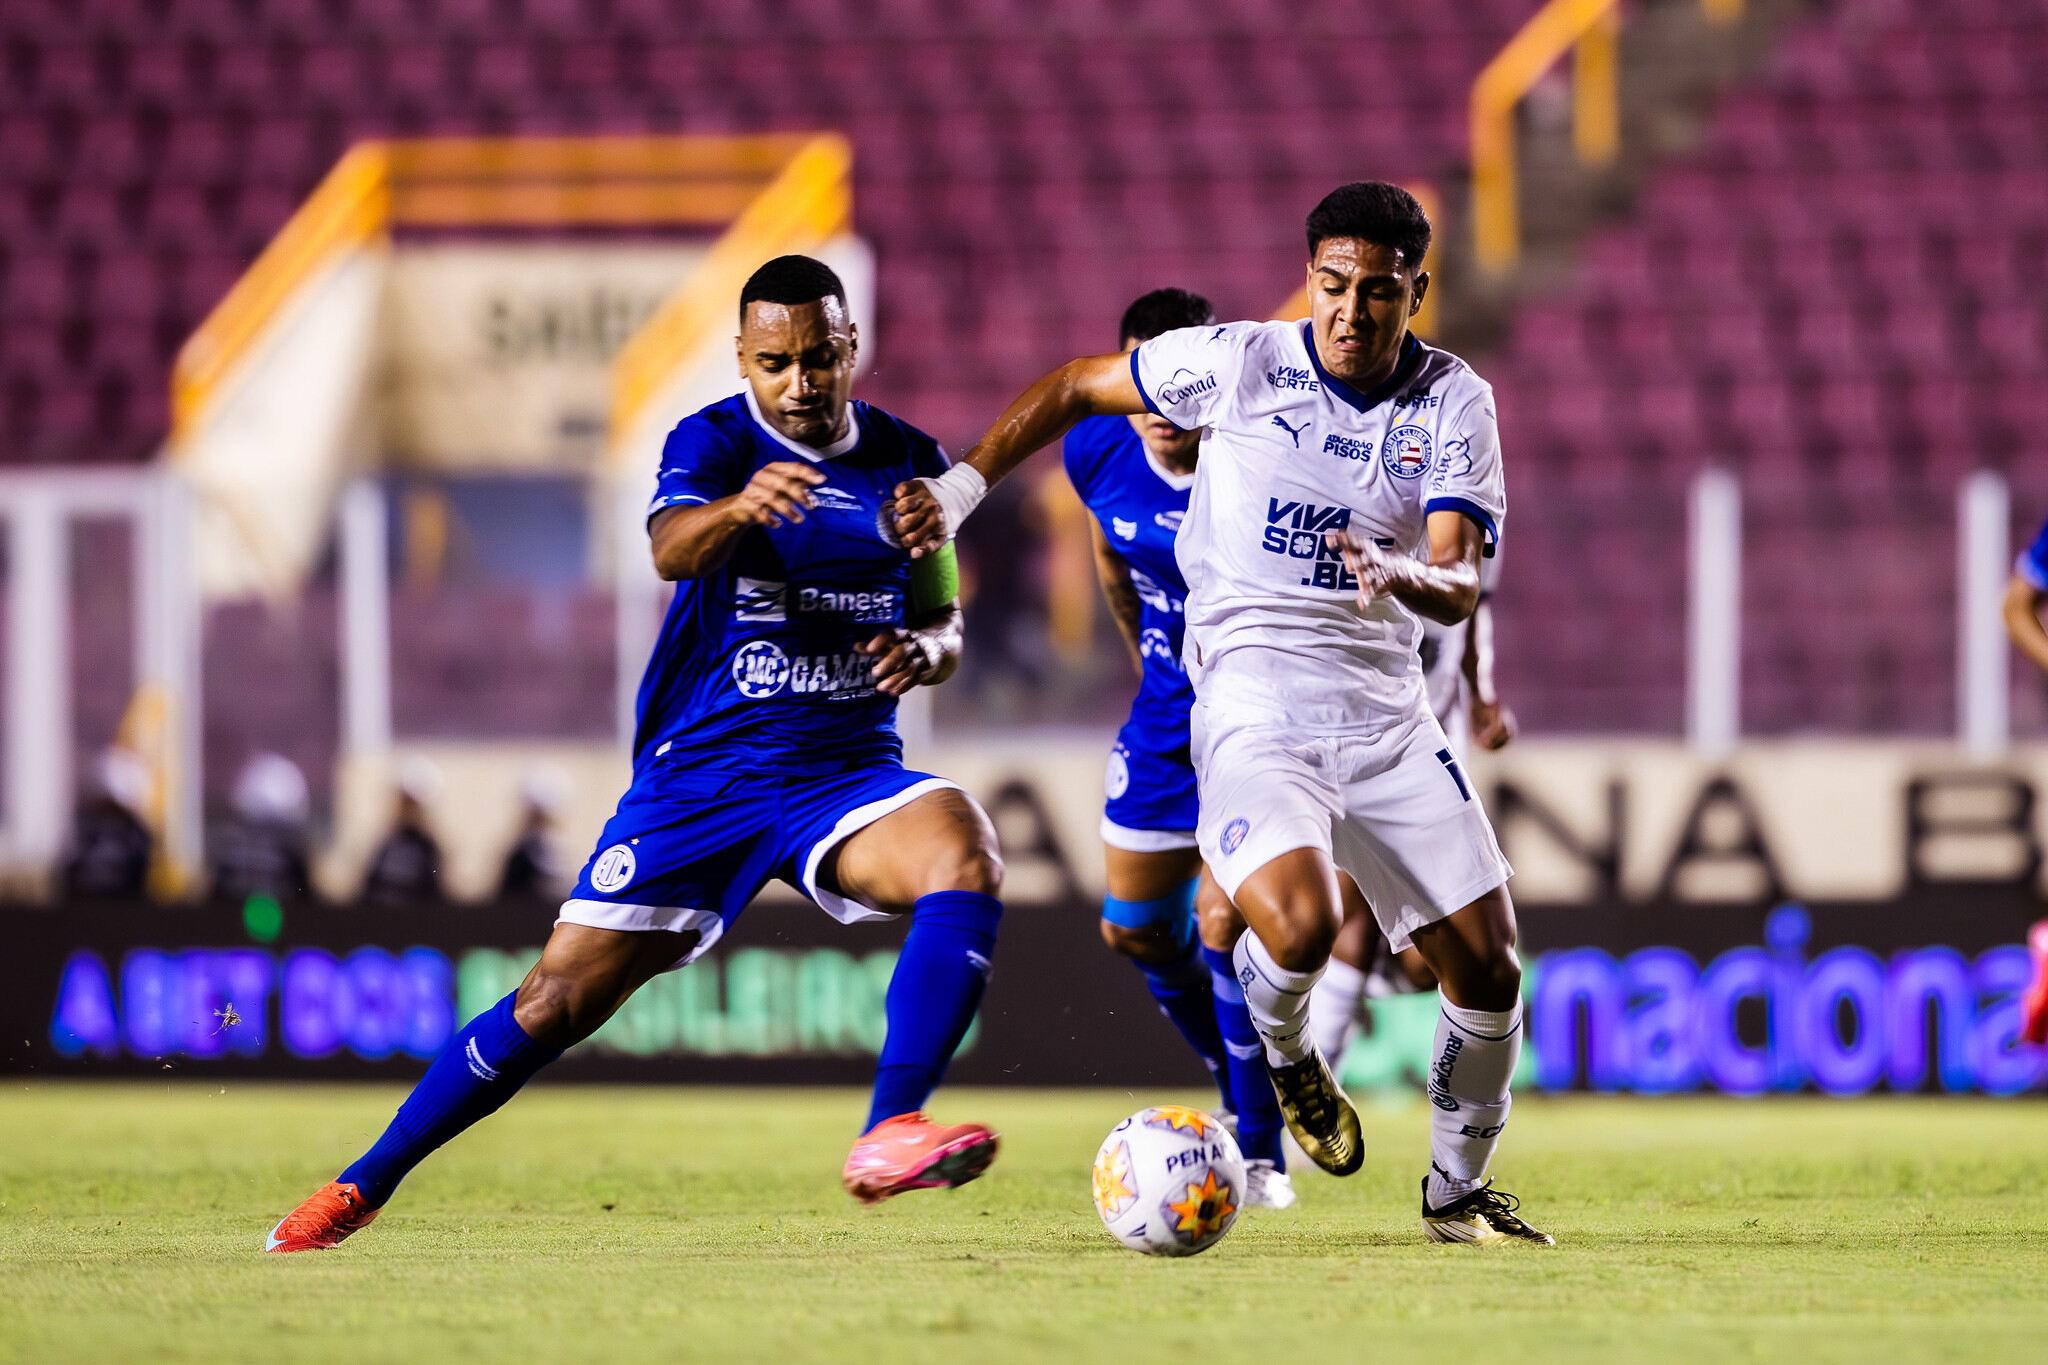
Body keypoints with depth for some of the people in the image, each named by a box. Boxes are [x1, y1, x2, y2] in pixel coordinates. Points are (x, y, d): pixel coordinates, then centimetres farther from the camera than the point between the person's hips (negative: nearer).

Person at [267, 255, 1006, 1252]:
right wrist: (739, 507, -53)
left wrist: (923, 649, -10)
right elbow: (670, 548, -30)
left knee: (966, 859, -30)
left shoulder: (907, 464, 5)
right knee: (557, 1001, -5)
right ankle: (360, 1188, 10)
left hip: (847, 774, 3)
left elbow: (943, 623, 15)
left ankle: (890, 1135, -34)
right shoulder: (712, 441, -7)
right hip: (700, 773, -3)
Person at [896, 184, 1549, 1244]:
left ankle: (1457, 1191, 26)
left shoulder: (1455, 402, 0)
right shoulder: (1239, 363, -5)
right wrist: (960, 487, 4)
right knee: (1300, 925, -29)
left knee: (1487, 969, 0)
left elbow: (1459, 585, -10)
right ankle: (1284, 1052, 8)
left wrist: (1404, 573, -33)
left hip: (1386, 710, 3)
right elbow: (1076, 387, 11)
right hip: (1251, 706, -3)